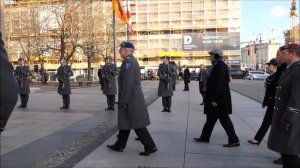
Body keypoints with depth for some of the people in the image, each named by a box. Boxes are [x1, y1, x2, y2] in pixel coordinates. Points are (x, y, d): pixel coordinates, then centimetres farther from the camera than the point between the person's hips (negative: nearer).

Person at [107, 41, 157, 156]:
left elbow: (128, 83, -23)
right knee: (125, 122, 17)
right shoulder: (133, 60, 15)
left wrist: (124, 100, -19)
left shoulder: (128, 62, -17)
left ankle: (150, 147, 4)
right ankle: (119, 145, 27)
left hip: (131, 97, -11)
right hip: (134, 96, 11)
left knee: (137, 124, -4)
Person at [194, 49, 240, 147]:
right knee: (211, 118, 16)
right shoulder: (217, 65, 13)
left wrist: (215, 99, -22)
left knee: (224, 119, -4)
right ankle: (205, 137, 26)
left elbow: (219, 84, -23)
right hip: (215, 97, 10)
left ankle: (234, 141, 5)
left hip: (219, 98, -10)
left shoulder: (220, 66, -17)